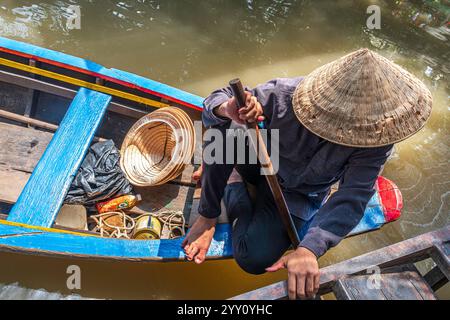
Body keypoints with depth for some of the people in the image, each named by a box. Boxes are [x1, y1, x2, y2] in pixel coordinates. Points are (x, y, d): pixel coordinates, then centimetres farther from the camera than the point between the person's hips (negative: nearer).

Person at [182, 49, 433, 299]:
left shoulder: (376, 136, -28)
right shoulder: (284, 96, -32)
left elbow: (354, 196, -32)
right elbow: (216, 101, -23)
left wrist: (309, 249, -46)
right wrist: (227, 110, -50)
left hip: (298, 196, 1)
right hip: (258, 163, 0)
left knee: (255, 260, -18)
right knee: (225, 129, -31)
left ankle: (233, 184, 7)